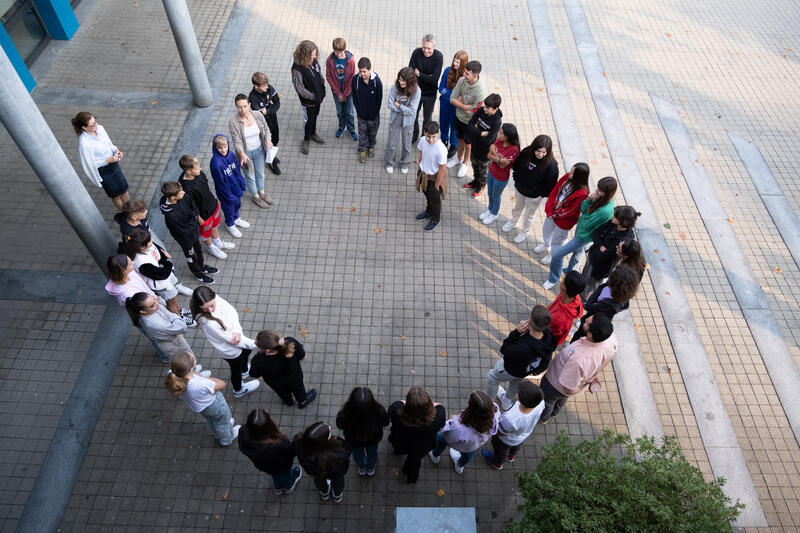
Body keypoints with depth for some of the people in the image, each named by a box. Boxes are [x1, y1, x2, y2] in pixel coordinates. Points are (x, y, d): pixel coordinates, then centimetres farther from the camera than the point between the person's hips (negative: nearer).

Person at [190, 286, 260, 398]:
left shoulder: (216, 298, -26)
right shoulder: (208, 323, -42)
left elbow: (232, 311, -19)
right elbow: (230, 339, -32)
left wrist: (237, 331, -36)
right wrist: (254, 343, -22)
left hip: (237, 335, 6)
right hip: (231, 350, -6)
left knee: (247, 350, 35)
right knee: (236, 370, 24)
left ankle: (244, 372, 69)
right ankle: (238, 390, 57)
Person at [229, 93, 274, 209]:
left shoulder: (258, 116, -17)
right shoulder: (233, 122, -25)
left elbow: (266, 129, 0)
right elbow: (237, 142, -24)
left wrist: (268, 140, -21)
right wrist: (242, 154, -42)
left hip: (259, 150, 3)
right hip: (245, 153, -3)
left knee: (260, 173, 26)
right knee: (250, 177, 19)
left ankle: (261, 192, 54)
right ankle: (256, 197, 44)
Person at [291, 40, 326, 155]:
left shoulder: (314, 61, -12)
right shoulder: (297, 68, -31)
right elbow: (300, 88, -25)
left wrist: (322, 89, 3)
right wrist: (313, 96, -21)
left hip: (318, 97, 6)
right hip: (308, 100, -6)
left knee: (315, 116, 26)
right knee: (308, 119, 13)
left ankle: (313, 134, 50)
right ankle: (306, 139, 37)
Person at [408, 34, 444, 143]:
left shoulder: (438, 57, -22)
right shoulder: (416, 53, -18)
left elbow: (434, 80, -27)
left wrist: (419, 74, -22)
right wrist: (427, 77, -26)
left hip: (430, 94, -2)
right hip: (416, 91, 2)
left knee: (427, 119, 18)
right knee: (414, 116, 21)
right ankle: (414, 136, 47)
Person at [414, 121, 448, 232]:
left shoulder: (441, 149, -35)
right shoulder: (423, 141, -18)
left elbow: (442, 170, -24)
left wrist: (437, 185, -15)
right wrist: (420, 169, 12)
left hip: (435, 177, -5)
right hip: (424, 173, 6)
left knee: (435, 199, 18)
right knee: (427, 195, 30)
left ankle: (436, 219, 43)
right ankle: (429, 211, 58)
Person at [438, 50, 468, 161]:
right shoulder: (448, 70, -13)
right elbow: (441, 88, -10)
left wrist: (447, 92, -23)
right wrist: (453, 93, -22)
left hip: (457, 106, -3)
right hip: (445, 103, 4)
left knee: (454, 125, 16)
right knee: (443, 123, 23)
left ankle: (454, 145, 41)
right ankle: (444, 140, 51)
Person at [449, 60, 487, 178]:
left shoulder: (481, 92, -35)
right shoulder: (462, 80, -18)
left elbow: (473, 113, -28)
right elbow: (452, 100, -10)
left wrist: (460, 102, -17)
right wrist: (466, 106, -22)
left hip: (470, 122, -5)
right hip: (458, 117, 5)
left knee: (468, 144, 21)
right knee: (460, 140, 28)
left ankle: (465, 163, 47)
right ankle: (459, 158, 55)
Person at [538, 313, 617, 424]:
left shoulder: (578, 358, -51)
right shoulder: (611, 338, -31)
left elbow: (569, 390, -35)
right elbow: (604, 361, -6)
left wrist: (585, 382, -18)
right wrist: (595, 375, 6)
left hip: (557, 385, -6)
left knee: (547, 401, 31)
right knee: (562, 399, 39)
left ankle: (542, 418, 62)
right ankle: (553, 412, 70)